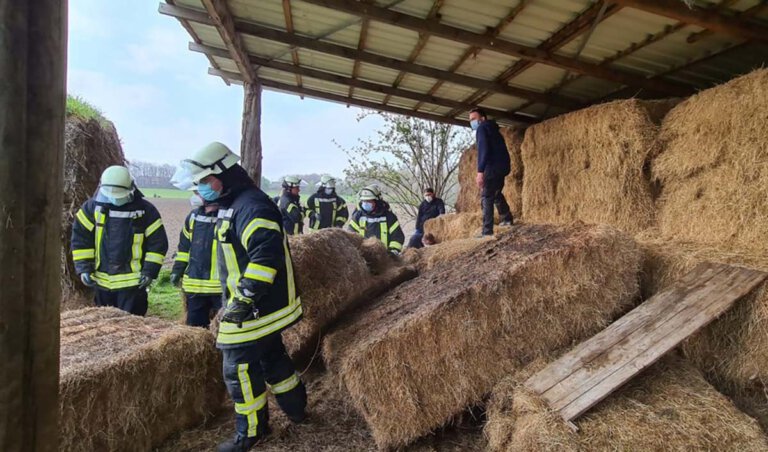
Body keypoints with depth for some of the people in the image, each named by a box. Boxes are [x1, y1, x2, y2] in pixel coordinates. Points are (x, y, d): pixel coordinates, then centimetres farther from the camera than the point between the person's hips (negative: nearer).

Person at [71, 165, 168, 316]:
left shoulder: (146, 210, -6)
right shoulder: (93, 207, 0)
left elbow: (158, 242, -4)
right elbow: (80, 238, 3)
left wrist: (150, 271, -9)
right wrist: (84, 268, -4)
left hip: (133, 282, -3)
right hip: (102, 281, 4)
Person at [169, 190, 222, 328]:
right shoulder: (193, 216, 11)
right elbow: (184, 245, 22)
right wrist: (177, 270, 17)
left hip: (221, 285, -7)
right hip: (194, 285, 7)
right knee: (194, 326, 16)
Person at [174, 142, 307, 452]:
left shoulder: (251, 206, -20)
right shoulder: (233, 205, 14)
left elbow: (267, 254, -32)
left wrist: (245, 298, -28)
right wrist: (238, 297, 25)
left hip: (255, 309, -10)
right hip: (261, 307, 10)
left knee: (240, 369, 2)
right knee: (272, 358, 21)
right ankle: (296, 410, 38)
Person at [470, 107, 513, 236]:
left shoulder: (482, 128, -3)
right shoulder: (493, 130, 26)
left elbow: (483, 149, -17)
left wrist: (480, 171, -24)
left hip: (493, 167, -9)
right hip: (503, 166, 9)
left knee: (486, 197, -9)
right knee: (496, 193, 28)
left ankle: (487, 231, -14)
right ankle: (507, 218, 37)